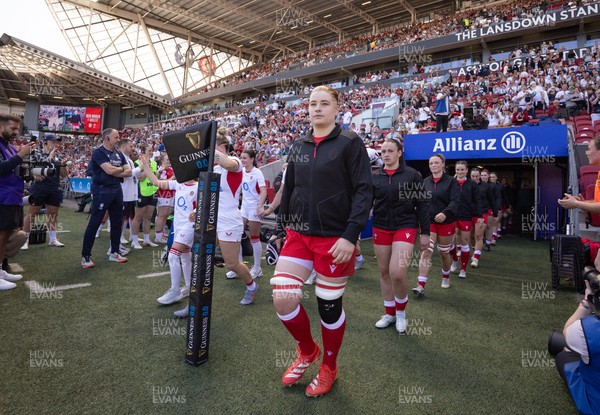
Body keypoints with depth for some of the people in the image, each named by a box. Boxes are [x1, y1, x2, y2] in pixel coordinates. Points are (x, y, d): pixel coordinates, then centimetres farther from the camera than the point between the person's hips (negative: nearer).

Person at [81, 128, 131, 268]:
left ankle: (114, 253, 22)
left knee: (117, 222, 11)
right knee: (94, 223, -3)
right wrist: (121, 169, -2)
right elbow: (109, 170, -21)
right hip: (102, 191, -7)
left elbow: (129, 172, 5)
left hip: (117, 190, 7)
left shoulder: (119, 154, 13)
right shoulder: (99, 152, -9)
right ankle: (85, 256, 5)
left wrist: (114, 172, -10)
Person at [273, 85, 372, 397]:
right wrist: (285, 226, 14)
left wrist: (351, 235, -18)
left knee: (330, 305, 7)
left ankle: (329, 367, 35)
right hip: (298, 235, 5)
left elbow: (363, 191, -10)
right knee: (282, 299, -2)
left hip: (335, 238, -4)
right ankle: (307, 351, 29)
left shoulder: (349, 143, -4)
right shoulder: (298, 147, 10)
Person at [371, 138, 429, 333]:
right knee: (384, 272, 9)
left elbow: (422, 205, 0)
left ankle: (401, 311, 14)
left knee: (397, 273, -15)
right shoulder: (374, 176, 5)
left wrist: (425, 232, -2)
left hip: (405, 226, -3)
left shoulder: (412, 175, -2)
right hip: (381, 228, 4)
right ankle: (390, 313, 29)